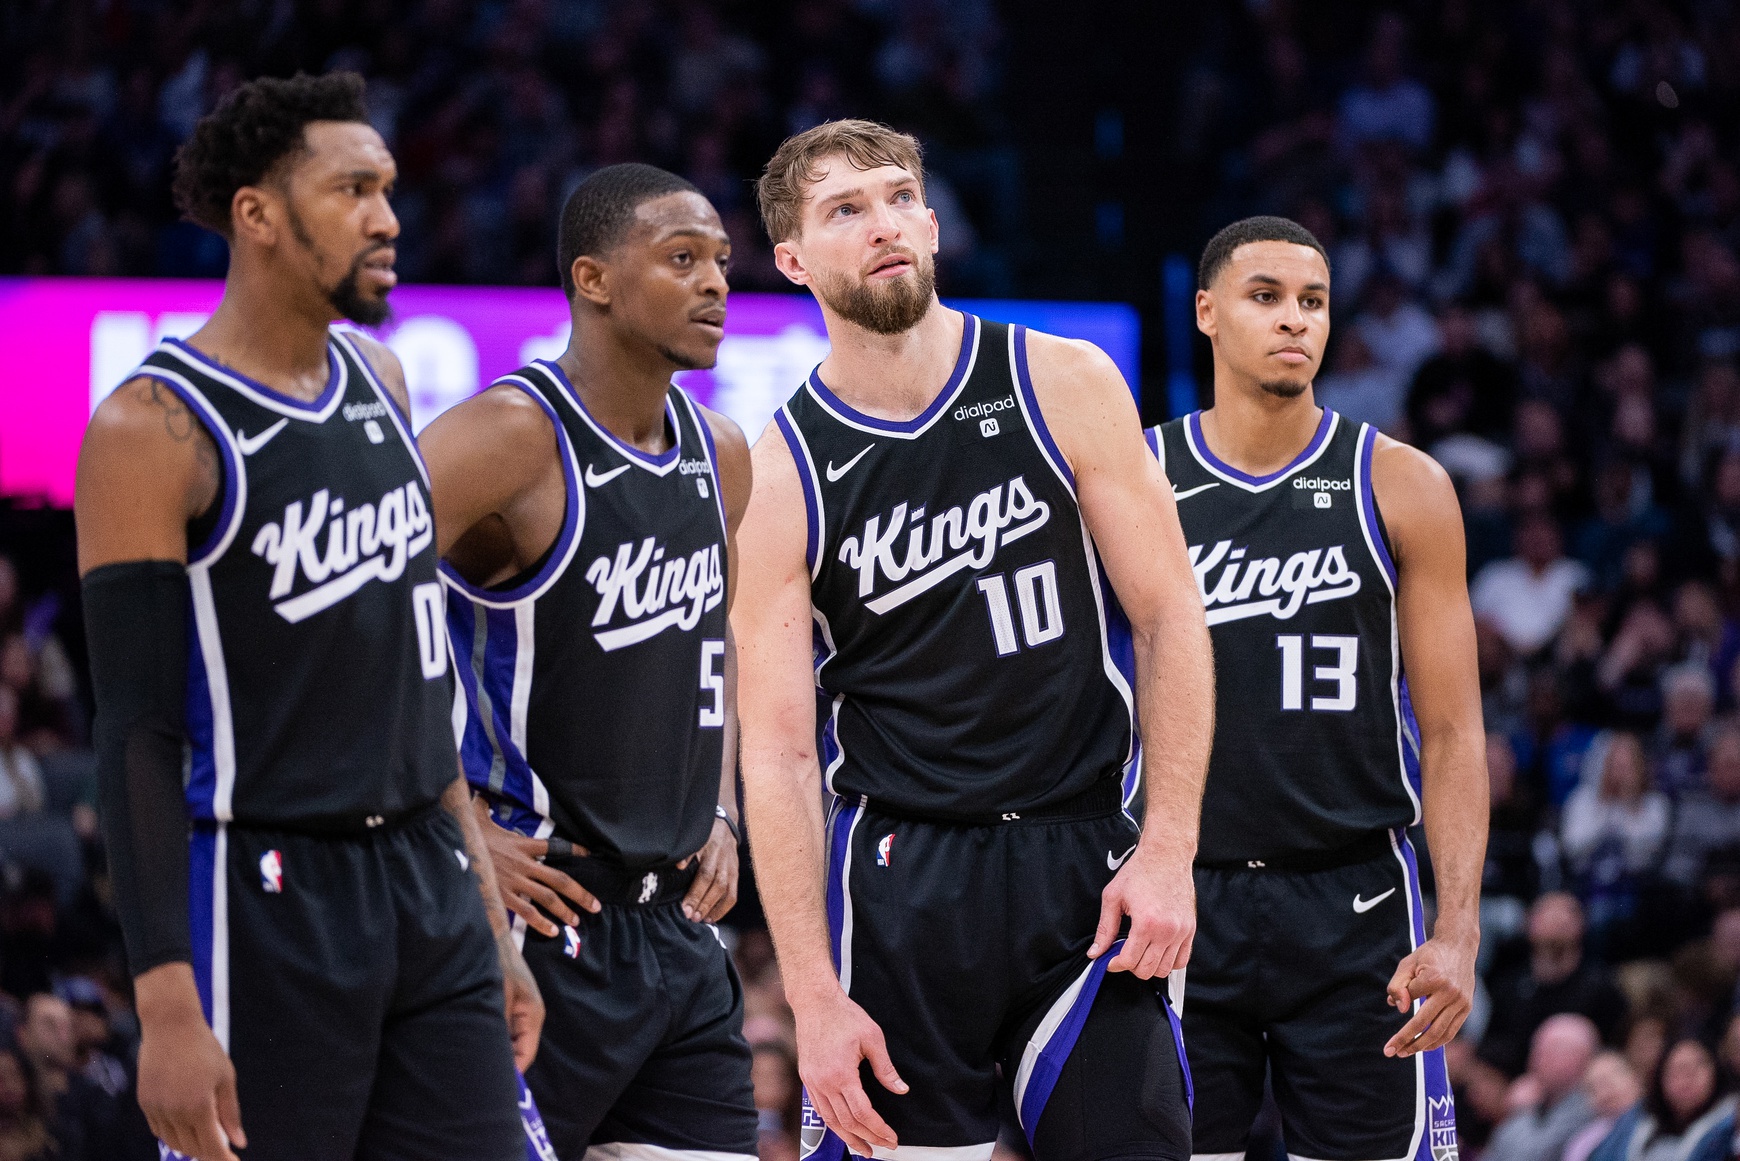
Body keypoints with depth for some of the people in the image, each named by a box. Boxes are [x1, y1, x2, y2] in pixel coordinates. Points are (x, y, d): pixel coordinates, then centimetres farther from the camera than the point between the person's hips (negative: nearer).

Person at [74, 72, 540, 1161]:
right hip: (268, 902, -7)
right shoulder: (157, 428, -11)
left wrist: (489, 926, 19)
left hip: (427, 883, 7)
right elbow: (138, 735, -14)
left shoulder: (381, 381, 12)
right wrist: (169, 1010, -20)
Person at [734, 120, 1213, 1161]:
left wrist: (1168, 850, -6)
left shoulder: (1065, 387, 1)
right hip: (902, 877, -1)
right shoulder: (783, 473, -2)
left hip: (1085, 861, 1)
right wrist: (816, 1000, -11)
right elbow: (778, 755, -4)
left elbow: (1168, 617, 2)